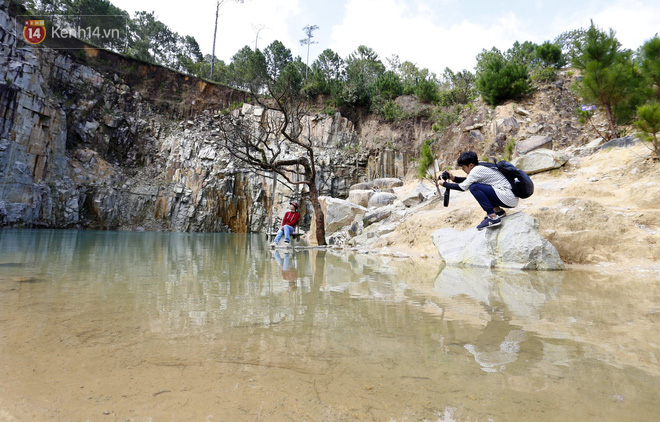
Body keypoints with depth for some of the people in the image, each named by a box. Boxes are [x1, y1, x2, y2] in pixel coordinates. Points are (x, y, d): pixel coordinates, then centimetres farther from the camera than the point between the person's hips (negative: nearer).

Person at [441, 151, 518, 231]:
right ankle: (498, 211, 15)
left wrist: (445, 184, 1)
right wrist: (454, 178, 10)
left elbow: (463, 187, -10)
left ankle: (493, 217, -15)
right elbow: (467, 180, 23)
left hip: (509, 199, -10)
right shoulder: (482, 166, 11)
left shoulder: (477, 170, -15)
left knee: (474, 187, -17)